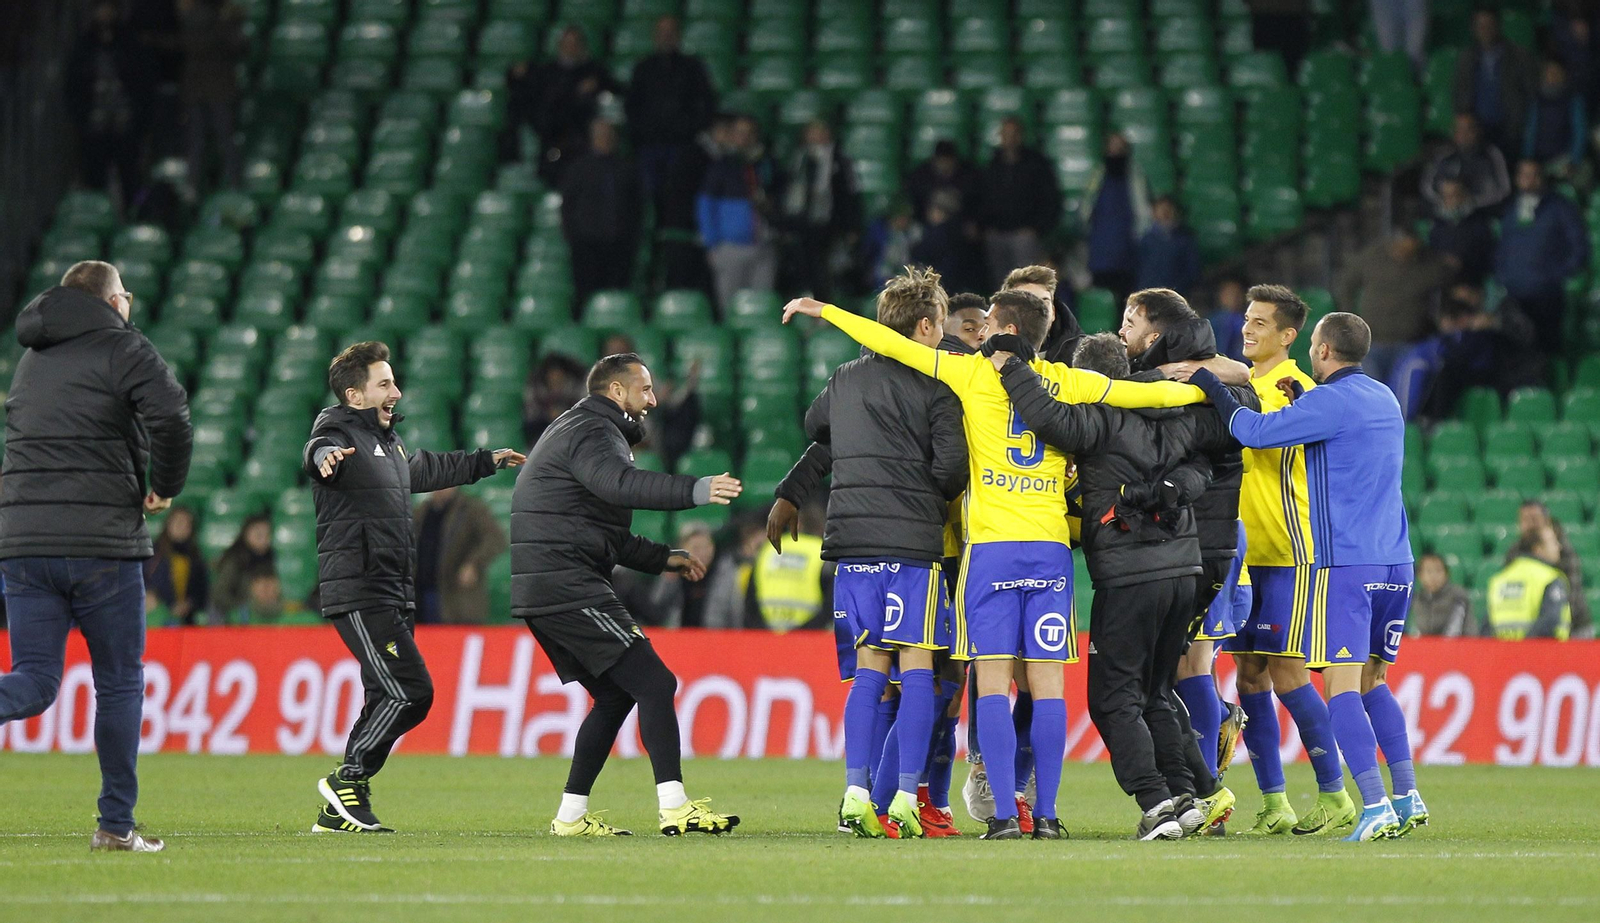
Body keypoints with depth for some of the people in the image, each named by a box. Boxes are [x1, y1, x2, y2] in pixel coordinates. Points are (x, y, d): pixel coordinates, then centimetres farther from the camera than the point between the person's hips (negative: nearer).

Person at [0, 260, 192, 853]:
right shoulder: (123, 350, -2)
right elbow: (171, 416, -18)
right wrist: (165, 487, -1)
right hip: (101, 543, -5)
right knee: (119, 682, 8)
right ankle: (116, 826, 9)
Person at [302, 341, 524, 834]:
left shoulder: (388, 441, 21)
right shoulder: (341, 433, -9)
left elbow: (428, 468, 42)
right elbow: (317, 452, -34)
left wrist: (488, 461, 55)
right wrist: (325, 457, -59)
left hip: (393, 596, 10)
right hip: (358, 594, -10)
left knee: (389, 700, 6)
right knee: (410, 691, -16)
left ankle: (338, 812, 9)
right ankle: (348, 779, -5)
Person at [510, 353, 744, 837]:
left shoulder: (575, 430, 27)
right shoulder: (592, 433, -8)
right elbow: (621, 484, -32)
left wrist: (664, 558, 25)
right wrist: (695, 490, -44)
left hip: (541, 593, 11)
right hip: (568, 590, -11)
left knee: (615, 696, 16)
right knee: (654, 683, -12)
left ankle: (571, 815, 14)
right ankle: (674, 806, -19)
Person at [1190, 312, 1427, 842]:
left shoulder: (1330, 402, -9)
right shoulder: (1385, 401, 15)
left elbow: (1255, 432, -8)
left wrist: (1211, 387, 3)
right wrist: (1301, 398, 33)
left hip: (1345, 564, -8)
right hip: (1395, 561, 8)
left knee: (1342, 684, -8)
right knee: (1371, 681, 17)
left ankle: (1376, 806, -18)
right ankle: (1407, 796, 12)